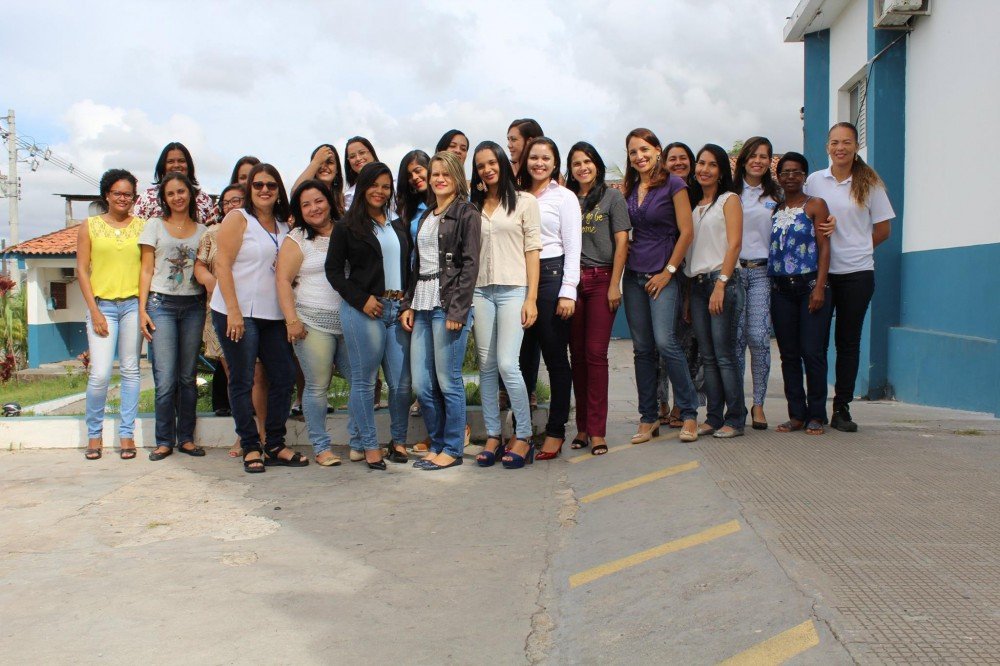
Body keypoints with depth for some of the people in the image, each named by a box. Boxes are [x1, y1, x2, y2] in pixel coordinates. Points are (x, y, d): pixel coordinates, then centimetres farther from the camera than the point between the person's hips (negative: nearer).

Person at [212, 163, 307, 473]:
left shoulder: (284, 226, 14)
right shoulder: (238, 219, -2)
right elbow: (222, 264, -10)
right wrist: (233, 311, -17)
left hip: (273, 316, 6)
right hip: (237, 314, -6)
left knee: (284, 376, 5)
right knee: (243, 381, 1)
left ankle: (275, 446, 15)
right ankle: (251, 448, 10)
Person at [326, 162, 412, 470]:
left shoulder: (399, 225, 17)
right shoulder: (347, 227, 3)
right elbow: (334, 270, 1)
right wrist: (362, 300, -9)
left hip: (399, 309, 4)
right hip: (364, 310, -4)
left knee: (401, 381, 3)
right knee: (364, 380, 0)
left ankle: (399, 440, 18)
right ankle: (370, 445, 9)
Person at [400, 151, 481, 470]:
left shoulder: (466, 214, -1)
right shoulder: (425, 217, 20)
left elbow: (470, 264, -9)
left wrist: (457, 310, -15)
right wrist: (408, 305, 11)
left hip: (449, 305, -7)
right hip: (422, 306, 7)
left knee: (448, 382, -2)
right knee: (421, 385, 6)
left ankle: (453, 449, 11)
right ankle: (438, 444, 21)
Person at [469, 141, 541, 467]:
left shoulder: (524, 201, 4)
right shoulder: (474, 206, 16)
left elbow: (532, 251, -1)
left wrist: (531, 298, -8)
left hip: (513, 290, -4)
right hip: (480, 290, 4)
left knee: (507, 365, -12)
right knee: (487, 366, 5)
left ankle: (523, 435, 2)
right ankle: (492, 434, 13)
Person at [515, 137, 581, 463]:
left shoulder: (564, 197, 3)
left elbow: (573, 247, -3)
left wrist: (568, 291, -11)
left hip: (551, 275, -4)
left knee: (556, 356, 1)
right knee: (522, 357, 5)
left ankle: (556, 432, 10)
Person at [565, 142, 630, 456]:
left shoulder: (612, 197, 5)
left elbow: (621, 243, 0)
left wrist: (614, 285, -7)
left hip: (601, 279, -3)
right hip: (570, 280, 3)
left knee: (595, 353, -7)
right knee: (577, 353, 4)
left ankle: (597, 431, -3)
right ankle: (582, 427, 12)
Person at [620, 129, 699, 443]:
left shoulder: (673, 185, -4)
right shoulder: (627, 189, 11)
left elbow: (686, 232, -7)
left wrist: (668, 271, -9)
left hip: (662, 275, -5)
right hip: (633, 274, 5)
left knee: (665, 341, -14)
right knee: (642, 348, 6)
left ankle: (689, 413, 0)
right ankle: (648, 418, 14)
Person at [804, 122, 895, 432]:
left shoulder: (869, 182, 3)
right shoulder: (814, 181, 6)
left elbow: (883, 229, 7)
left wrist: (854, 250, 3)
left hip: (857, 272, -1)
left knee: (848, 341, 5)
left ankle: (842, 409, 12)